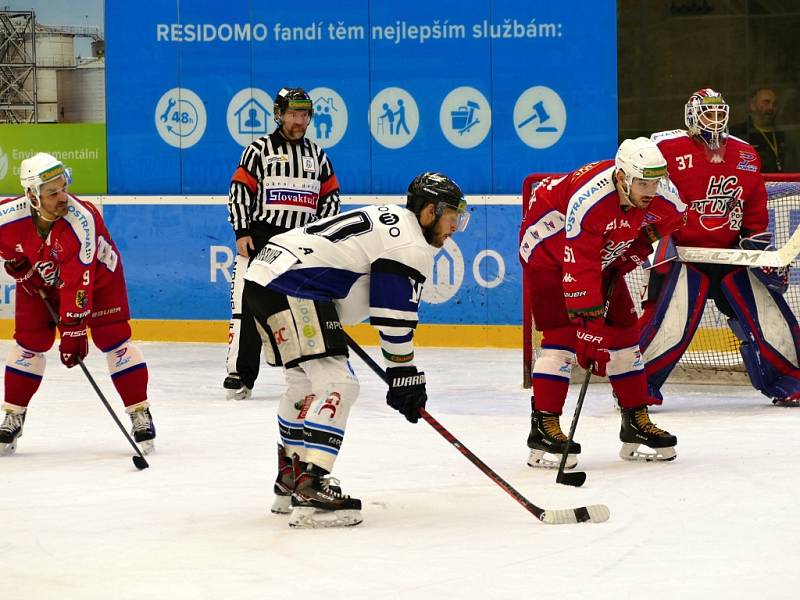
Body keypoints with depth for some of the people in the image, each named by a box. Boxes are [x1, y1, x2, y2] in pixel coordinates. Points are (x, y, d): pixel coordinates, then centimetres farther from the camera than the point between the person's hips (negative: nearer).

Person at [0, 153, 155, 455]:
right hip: (38, 277, 3)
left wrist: (73, 329, -39)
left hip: (96, 274, -3)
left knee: (113, 337, -11)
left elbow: (78, 283, -38)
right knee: (29, 342, 0)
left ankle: (140, 414, -4)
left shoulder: (81, 219, -40)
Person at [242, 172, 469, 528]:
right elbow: (394, 318, -9)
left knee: (306, 382, 24)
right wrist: (405, 375, 0)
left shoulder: (387, 220, 22)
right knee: (337, 385, -14)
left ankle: (290, 484, 34)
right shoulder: (411, 245, -9)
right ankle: (310, 491, -22)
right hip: (291, 288, -11)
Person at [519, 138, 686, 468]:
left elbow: (670, 217, 8)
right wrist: (590, 332, -41)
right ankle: (544, 427, -15)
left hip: (604, 253, 7)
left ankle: (636, 420, 14)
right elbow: (579, 272, -40)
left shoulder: (661, 195, -21)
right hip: (548, 246, -7)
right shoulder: (589, 200, -40)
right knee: (562, 332, -17)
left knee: (624, 329, 5)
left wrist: (635, 249, -2)